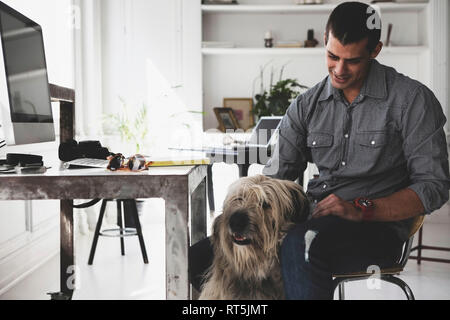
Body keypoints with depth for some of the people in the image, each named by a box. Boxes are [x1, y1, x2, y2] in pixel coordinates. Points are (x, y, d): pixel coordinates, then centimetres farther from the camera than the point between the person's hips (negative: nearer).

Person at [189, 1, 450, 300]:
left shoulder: (412, 99, -3)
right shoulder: (307, 105, 11)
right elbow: (276, 175, 10)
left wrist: (361, 209, -19)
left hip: (377, 226, -4)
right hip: (312, 218, 5)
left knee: (301, 244, -39)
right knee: (201, 257, -12)